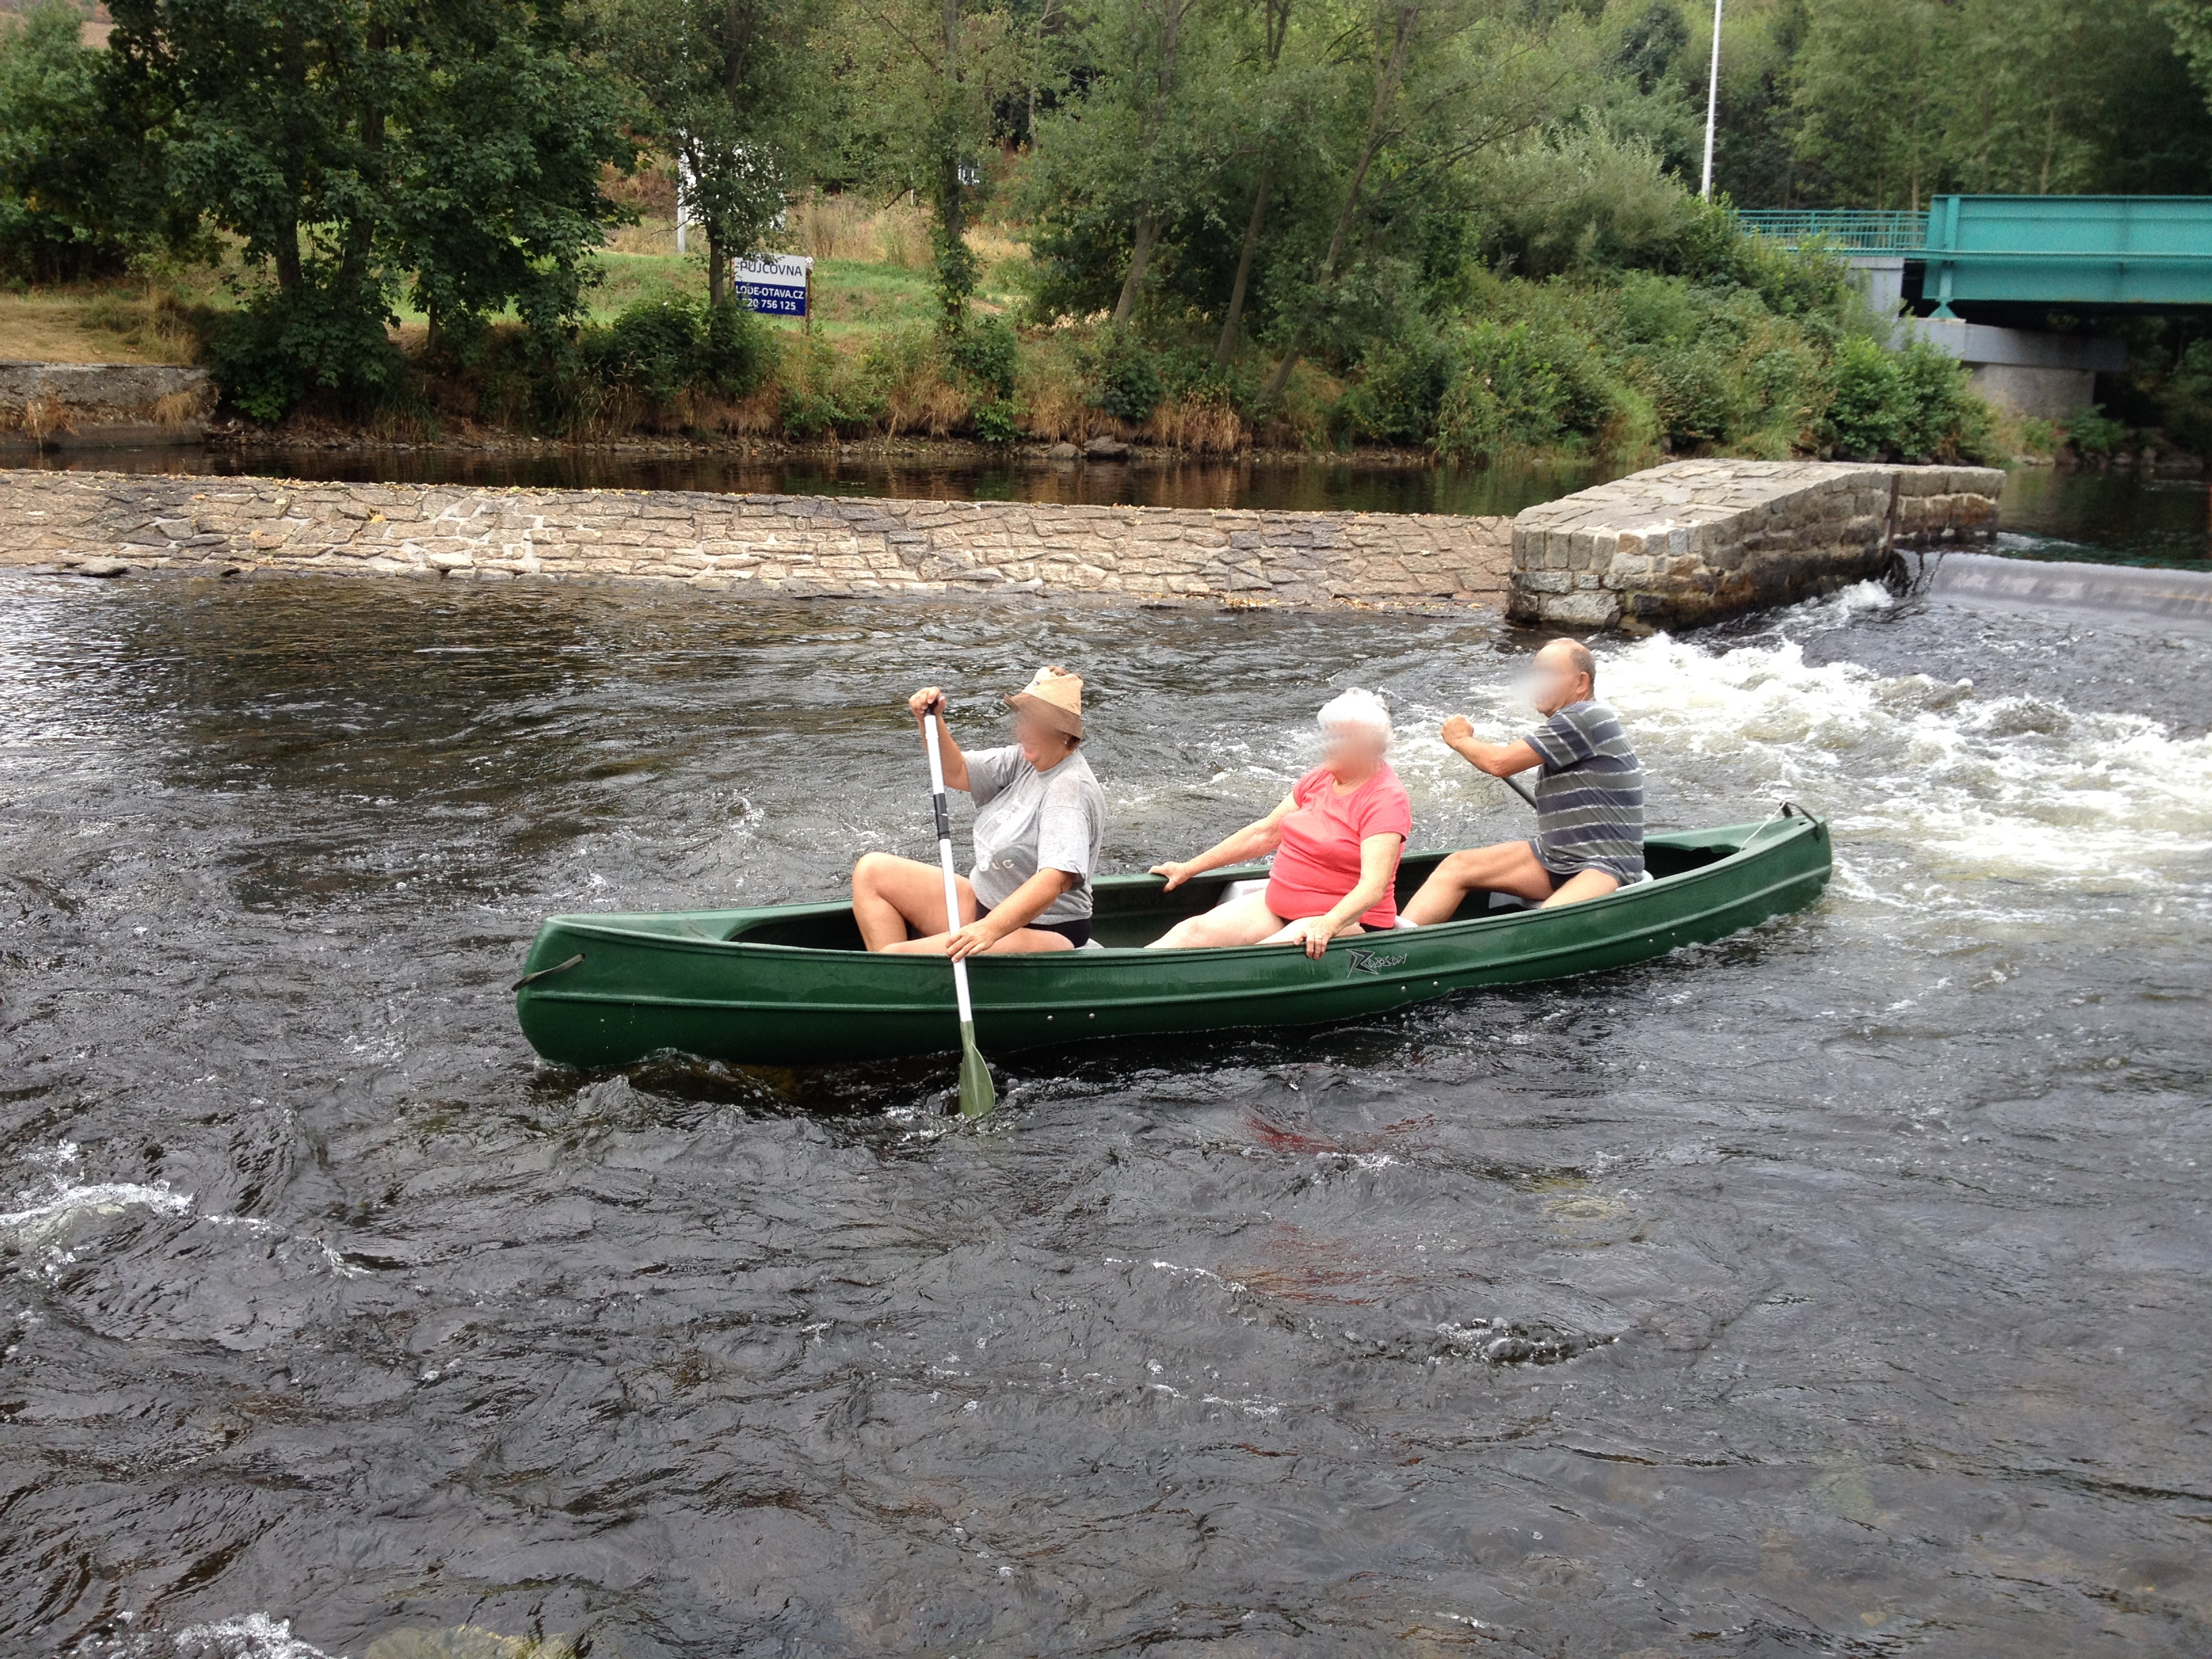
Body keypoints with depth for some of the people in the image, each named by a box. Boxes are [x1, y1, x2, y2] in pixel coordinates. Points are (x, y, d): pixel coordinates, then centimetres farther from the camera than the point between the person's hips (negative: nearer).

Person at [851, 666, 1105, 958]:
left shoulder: (1072, 790, -23)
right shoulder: (1025, 759, 4)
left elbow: (1056, 879, -36)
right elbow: (955, 773, 14)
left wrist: (990, 929, -46)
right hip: (983, 904, 10)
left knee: (896, 956, -28)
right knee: (872, 871, 2)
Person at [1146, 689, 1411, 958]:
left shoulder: (1386, 799, -15)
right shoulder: (1321, 778, 9)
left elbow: (1374, 886, -27)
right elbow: (1265, 833, 17)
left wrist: (1328, 925, -44)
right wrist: (1188, 869, 17)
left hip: (1345, 919, -7)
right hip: (1279, 904, 7)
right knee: (1192, 931, -13)